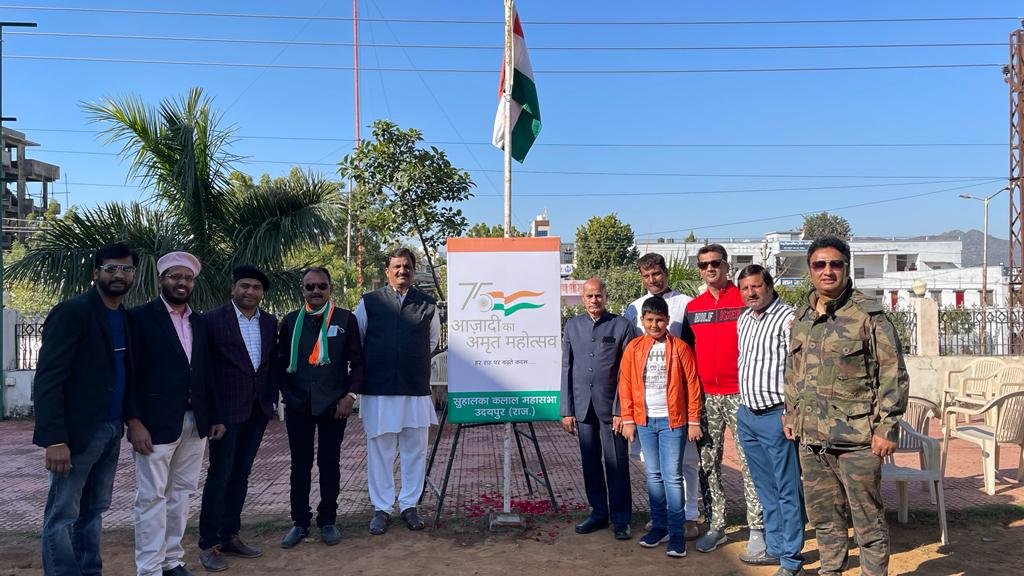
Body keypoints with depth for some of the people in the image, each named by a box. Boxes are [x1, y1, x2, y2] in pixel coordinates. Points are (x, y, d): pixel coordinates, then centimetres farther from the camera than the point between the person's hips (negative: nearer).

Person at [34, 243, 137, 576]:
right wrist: (54, 438, -20)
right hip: (78, 430, -7)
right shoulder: (72, 312, -10)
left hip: (111, 430, 7)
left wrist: (129, 419, 8)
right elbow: (48, 379, -15)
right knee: (62, 515, 1)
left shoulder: (127, 318, 11)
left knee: (93, 511, 14)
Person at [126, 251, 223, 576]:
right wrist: (134, 422, -15)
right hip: (155, 422, -6)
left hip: (195, 422, 6)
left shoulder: (200, 323, 13)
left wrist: (215, 416, 10)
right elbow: (129, 373, -9)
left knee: (181, 493, 12)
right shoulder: (140, 317, -4)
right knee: (152, 496, 0)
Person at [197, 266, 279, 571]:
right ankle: (208, 544, 12)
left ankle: (230, 536, 23)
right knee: (219, 476, 1)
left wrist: (272, 399, 6)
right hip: (227, 409, -5)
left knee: (240, 474, 13)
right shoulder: (213, 319, -8)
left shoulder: (270, 322, 7)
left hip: (257, 411, 5)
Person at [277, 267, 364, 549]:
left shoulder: (345, 319, 0)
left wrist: (350, 394, -8)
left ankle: (328, 521, 21)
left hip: (333, 403, -2)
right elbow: (281, 362, 11)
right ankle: (300, 522, 20)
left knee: (330, 463, 8)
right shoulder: (290, 321, 7)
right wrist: (287, 394, 2)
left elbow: (357, 361, 0)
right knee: (300, 464, 8)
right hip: (298, 404, 2)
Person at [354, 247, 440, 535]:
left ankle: (409, 505, 21)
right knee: (379, 451, 5)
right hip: (379, 391, -1)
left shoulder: (427, 304, 5)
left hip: (417, 391, 2)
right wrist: (370, 365, 11)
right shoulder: (369, 302, 1)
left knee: (415, 451, 8)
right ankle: (381, 509, 17)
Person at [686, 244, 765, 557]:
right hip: (705, 396, 5)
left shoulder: (745, 299, -3)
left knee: (749, 462, -1)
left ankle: (757, 530, 9)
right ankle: (715, 526, 20)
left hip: (739, 394, -4)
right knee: (708, 463, 9)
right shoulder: (692, 307, 10)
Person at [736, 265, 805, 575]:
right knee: (765, 488, 17)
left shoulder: (788, 318, -11)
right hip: (747, 415, 8)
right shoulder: (743, 320, 13)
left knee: (787, 490, 1)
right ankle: (774, 548, 29)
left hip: (776, 416, -8)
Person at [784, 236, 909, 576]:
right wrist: (791, 414, 17)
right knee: (823, 516, 17)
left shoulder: (868, 314, -9)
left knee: (868, 519, 5)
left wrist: (886, 427, -13)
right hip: (811, 437, 6)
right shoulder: (801, 318, 10)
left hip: (857, 438, -6)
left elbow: (893, 373, -10)